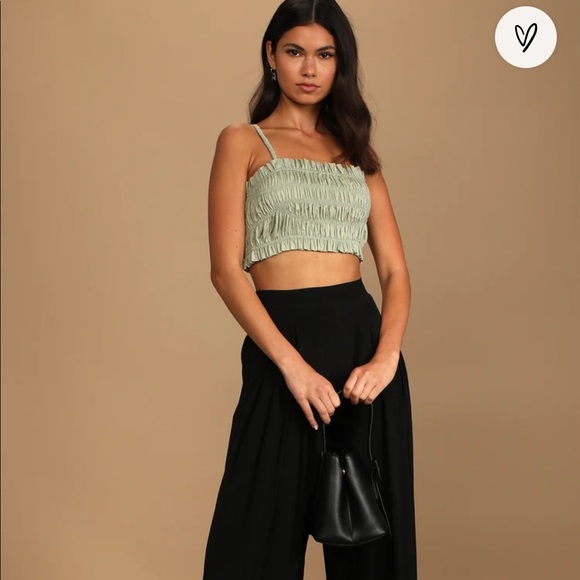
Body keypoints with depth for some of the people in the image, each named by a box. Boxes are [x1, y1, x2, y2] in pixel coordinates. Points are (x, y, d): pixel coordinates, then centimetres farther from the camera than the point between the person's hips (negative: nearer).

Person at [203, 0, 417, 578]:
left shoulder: (357, 152, 15)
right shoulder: (243, 141, 5)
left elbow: (395, 269, 7)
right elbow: (226, 269, -6)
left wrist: (386, 356, -11)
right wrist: (292, 363, -17)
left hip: (364, 334, 3)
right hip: (282, 339, -3)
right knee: (265, 529, 5)